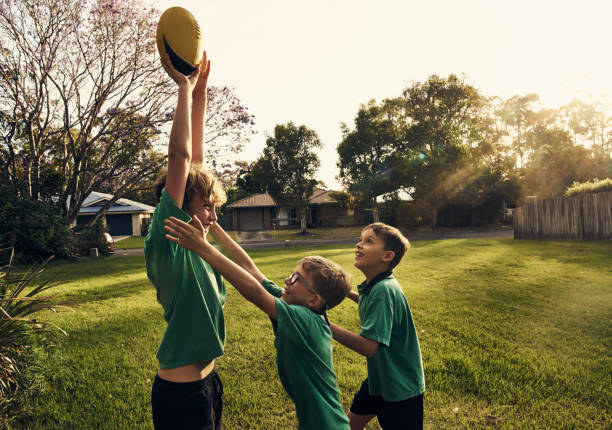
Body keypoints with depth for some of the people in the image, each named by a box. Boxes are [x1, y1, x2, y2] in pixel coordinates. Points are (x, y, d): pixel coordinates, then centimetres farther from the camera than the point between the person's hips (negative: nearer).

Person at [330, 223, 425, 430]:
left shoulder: (384, 290, -30)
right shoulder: (372, 286, -2)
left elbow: (368, 346, -35)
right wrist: (350, 294, 7)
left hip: (401, 389, -8)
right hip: (378, 380, 9)